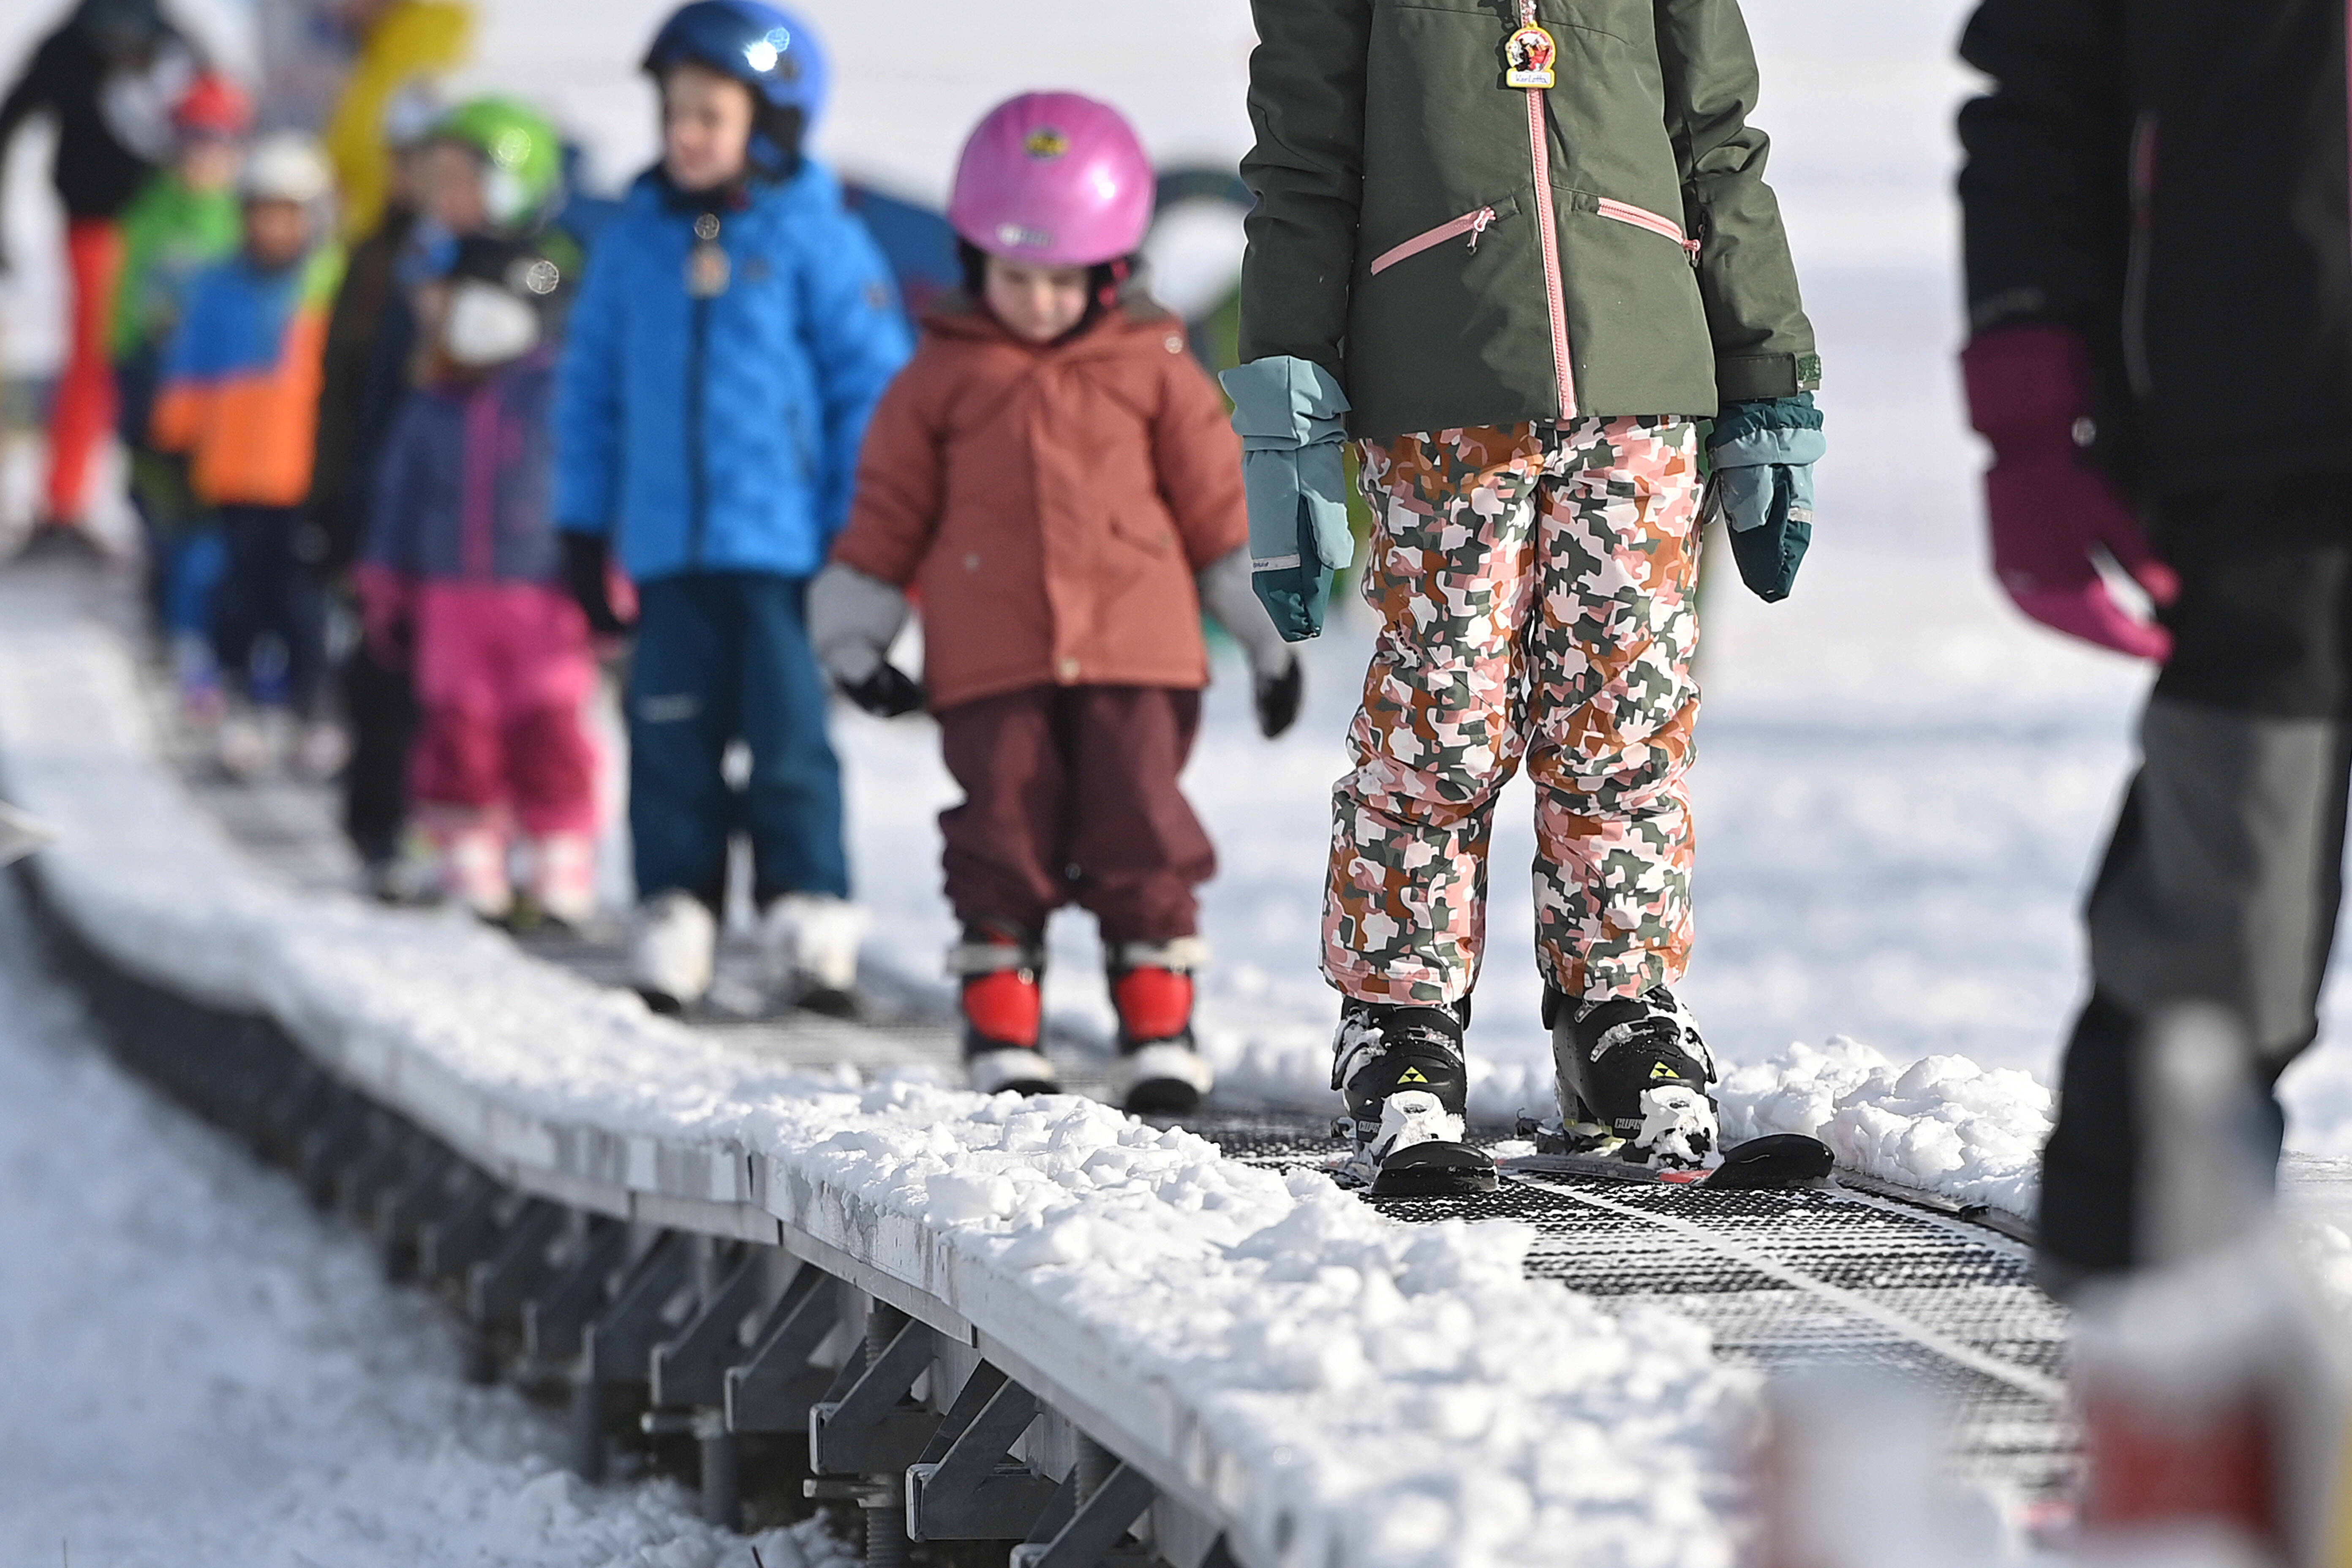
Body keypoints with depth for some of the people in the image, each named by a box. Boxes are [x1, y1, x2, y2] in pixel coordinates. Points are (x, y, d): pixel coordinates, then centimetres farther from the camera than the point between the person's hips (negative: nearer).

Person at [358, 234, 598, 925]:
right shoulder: (432, 408, 12)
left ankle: (562, 867, 3)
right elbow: (399, 500, 19)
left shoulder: (559, 395, -3)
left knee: (547, 733, -5)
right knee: (457, 730, 4)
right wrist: (387, 599, 19)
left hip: (542, 599, -4)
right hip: (451, 600, 4)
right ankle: (469, 865, 13)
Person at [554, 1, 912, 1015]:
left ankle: (810, 917, 5)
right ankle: (674, 921, 11)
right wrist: (584, 533, 11)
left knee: (790, 742, -2)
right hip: (666, 544, 4)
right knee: (672, 741, 5)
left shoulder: (816, 242, -4)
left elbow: (872, 387, -2)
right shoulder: (636, 240, 7)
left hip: (784, 545, -4)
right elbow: (593, 389, 14)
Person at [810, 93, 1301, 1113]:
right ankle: (1000, 1030, 8)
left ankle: (1158, 1026, 5)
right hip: (991, 666, 0)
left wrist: (1268, 634, 10)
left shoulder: (1154, 371, 6)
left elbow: (1217, 501, 10)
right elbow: (888, 512, 11)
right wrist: (852, 638, 10)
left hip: (1136, 654, 0)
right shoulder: (942, 378, 6)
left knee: (1140, 835, -4)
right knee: (1005, 837, -1)